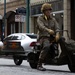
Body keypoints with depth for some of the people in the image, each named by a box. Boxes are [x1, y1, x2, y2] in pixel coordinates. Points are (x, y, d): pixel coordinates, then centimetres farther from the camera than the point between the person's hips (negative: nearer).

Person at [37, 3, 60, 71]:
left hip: (52, 37, 7)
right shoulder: (40, 18, 4)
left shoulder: (53, 19, 17)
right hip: (43, 37, -7)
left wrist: (57, 34, -24)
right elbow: (41, 26, -17)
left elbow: (57, 27, 0)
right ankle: (39, 65, -34)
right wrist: (48, 30, -38)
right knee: (46, 46, -35)